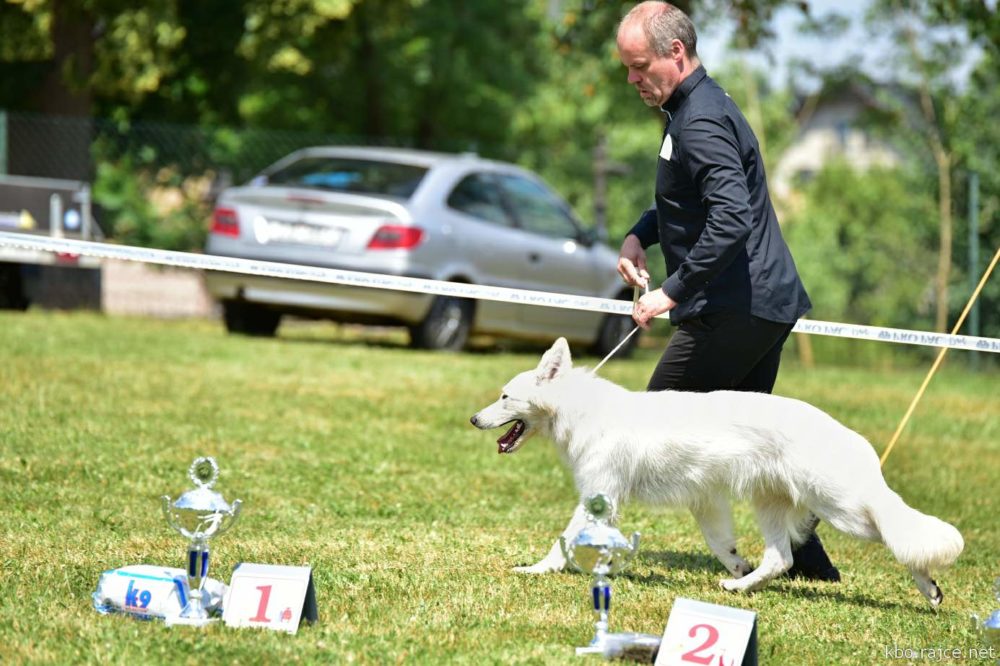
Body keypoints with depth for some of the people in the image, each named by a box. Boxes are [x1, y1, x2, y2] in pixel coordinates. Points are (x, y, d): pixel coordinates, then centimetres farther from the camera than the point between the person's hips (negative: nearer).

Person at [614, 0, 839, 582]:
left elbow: (731, 219, -30)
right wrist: (639, 235, 13)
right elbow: (685, 200, 31)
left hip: (737, 307, -11)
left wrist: (673, 291, -28)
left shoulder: (701, 122, -18)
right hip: (769, 299, 11)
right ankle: (806, 557, 13)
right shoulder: (697, 105, 16)